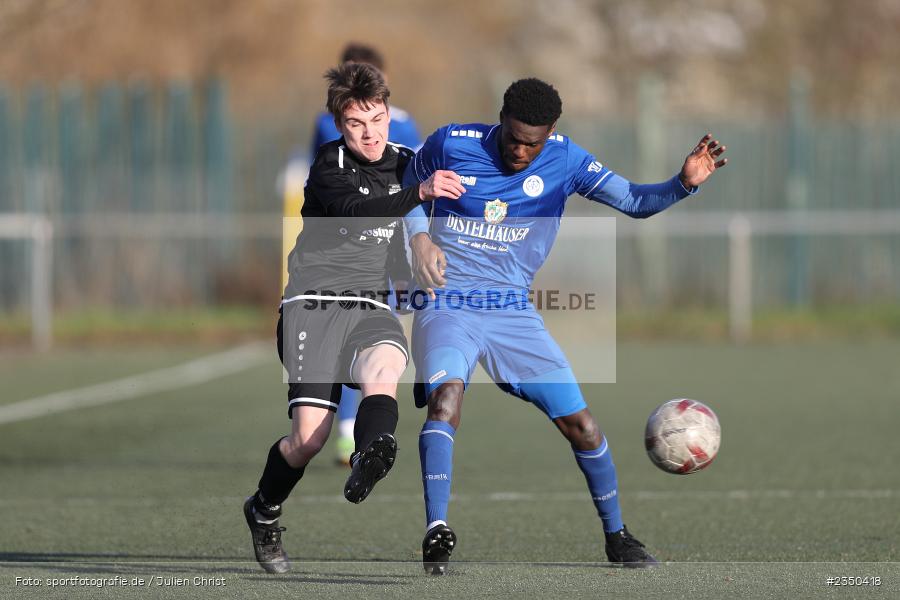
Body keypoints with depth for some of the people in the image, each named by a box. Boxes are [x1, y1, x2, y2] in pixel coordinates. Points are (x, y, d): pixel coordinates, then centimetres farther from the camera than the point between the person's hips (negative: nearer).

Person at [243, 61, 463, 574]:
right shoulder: (330, 165, -3)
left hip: (372, 307, 4)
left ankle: (371, 457, -63)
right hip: (315, 303, -4)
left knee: (385, 369, -33)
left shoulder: (406, 163, 14)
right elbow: (353, 211, -26)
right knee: (310, 437, -12)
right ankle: (264, 514, 16)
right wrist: (419, 193, -39)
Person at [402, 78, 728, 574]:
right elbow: (409, 189, 13)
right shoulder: (451, 144, -5)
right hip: (446, 304, -3)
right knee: (446, 393, -32)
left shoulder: (563, 160, -1)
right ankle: (436, 530, -35)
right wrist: (419, 238, -5)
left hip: (513, 310, 3)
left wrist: (684, 183, -16)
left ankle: (617, 535, 20)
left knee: (579, 421, -1)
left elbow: (634, 201, 2)